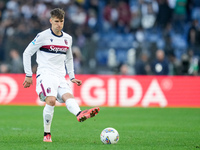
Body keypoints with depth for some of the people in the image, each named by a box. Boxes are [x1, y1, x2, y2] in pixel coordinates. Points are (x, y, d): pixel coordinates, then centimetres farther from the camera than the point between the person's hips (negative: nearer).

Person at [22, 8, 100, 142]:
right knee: (51, 100, -26)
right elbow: (27, 53, 2)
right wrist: (28, 75, -1)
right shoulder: (43, 36, -2)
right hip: (45, 74, -5)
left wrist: (72, 77, 21)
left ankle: (79, 114, -55)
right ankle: (47, 134, -13)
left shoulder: (68, 38, 15)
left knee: (68, 96, -24)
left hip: (60, 76, 5)